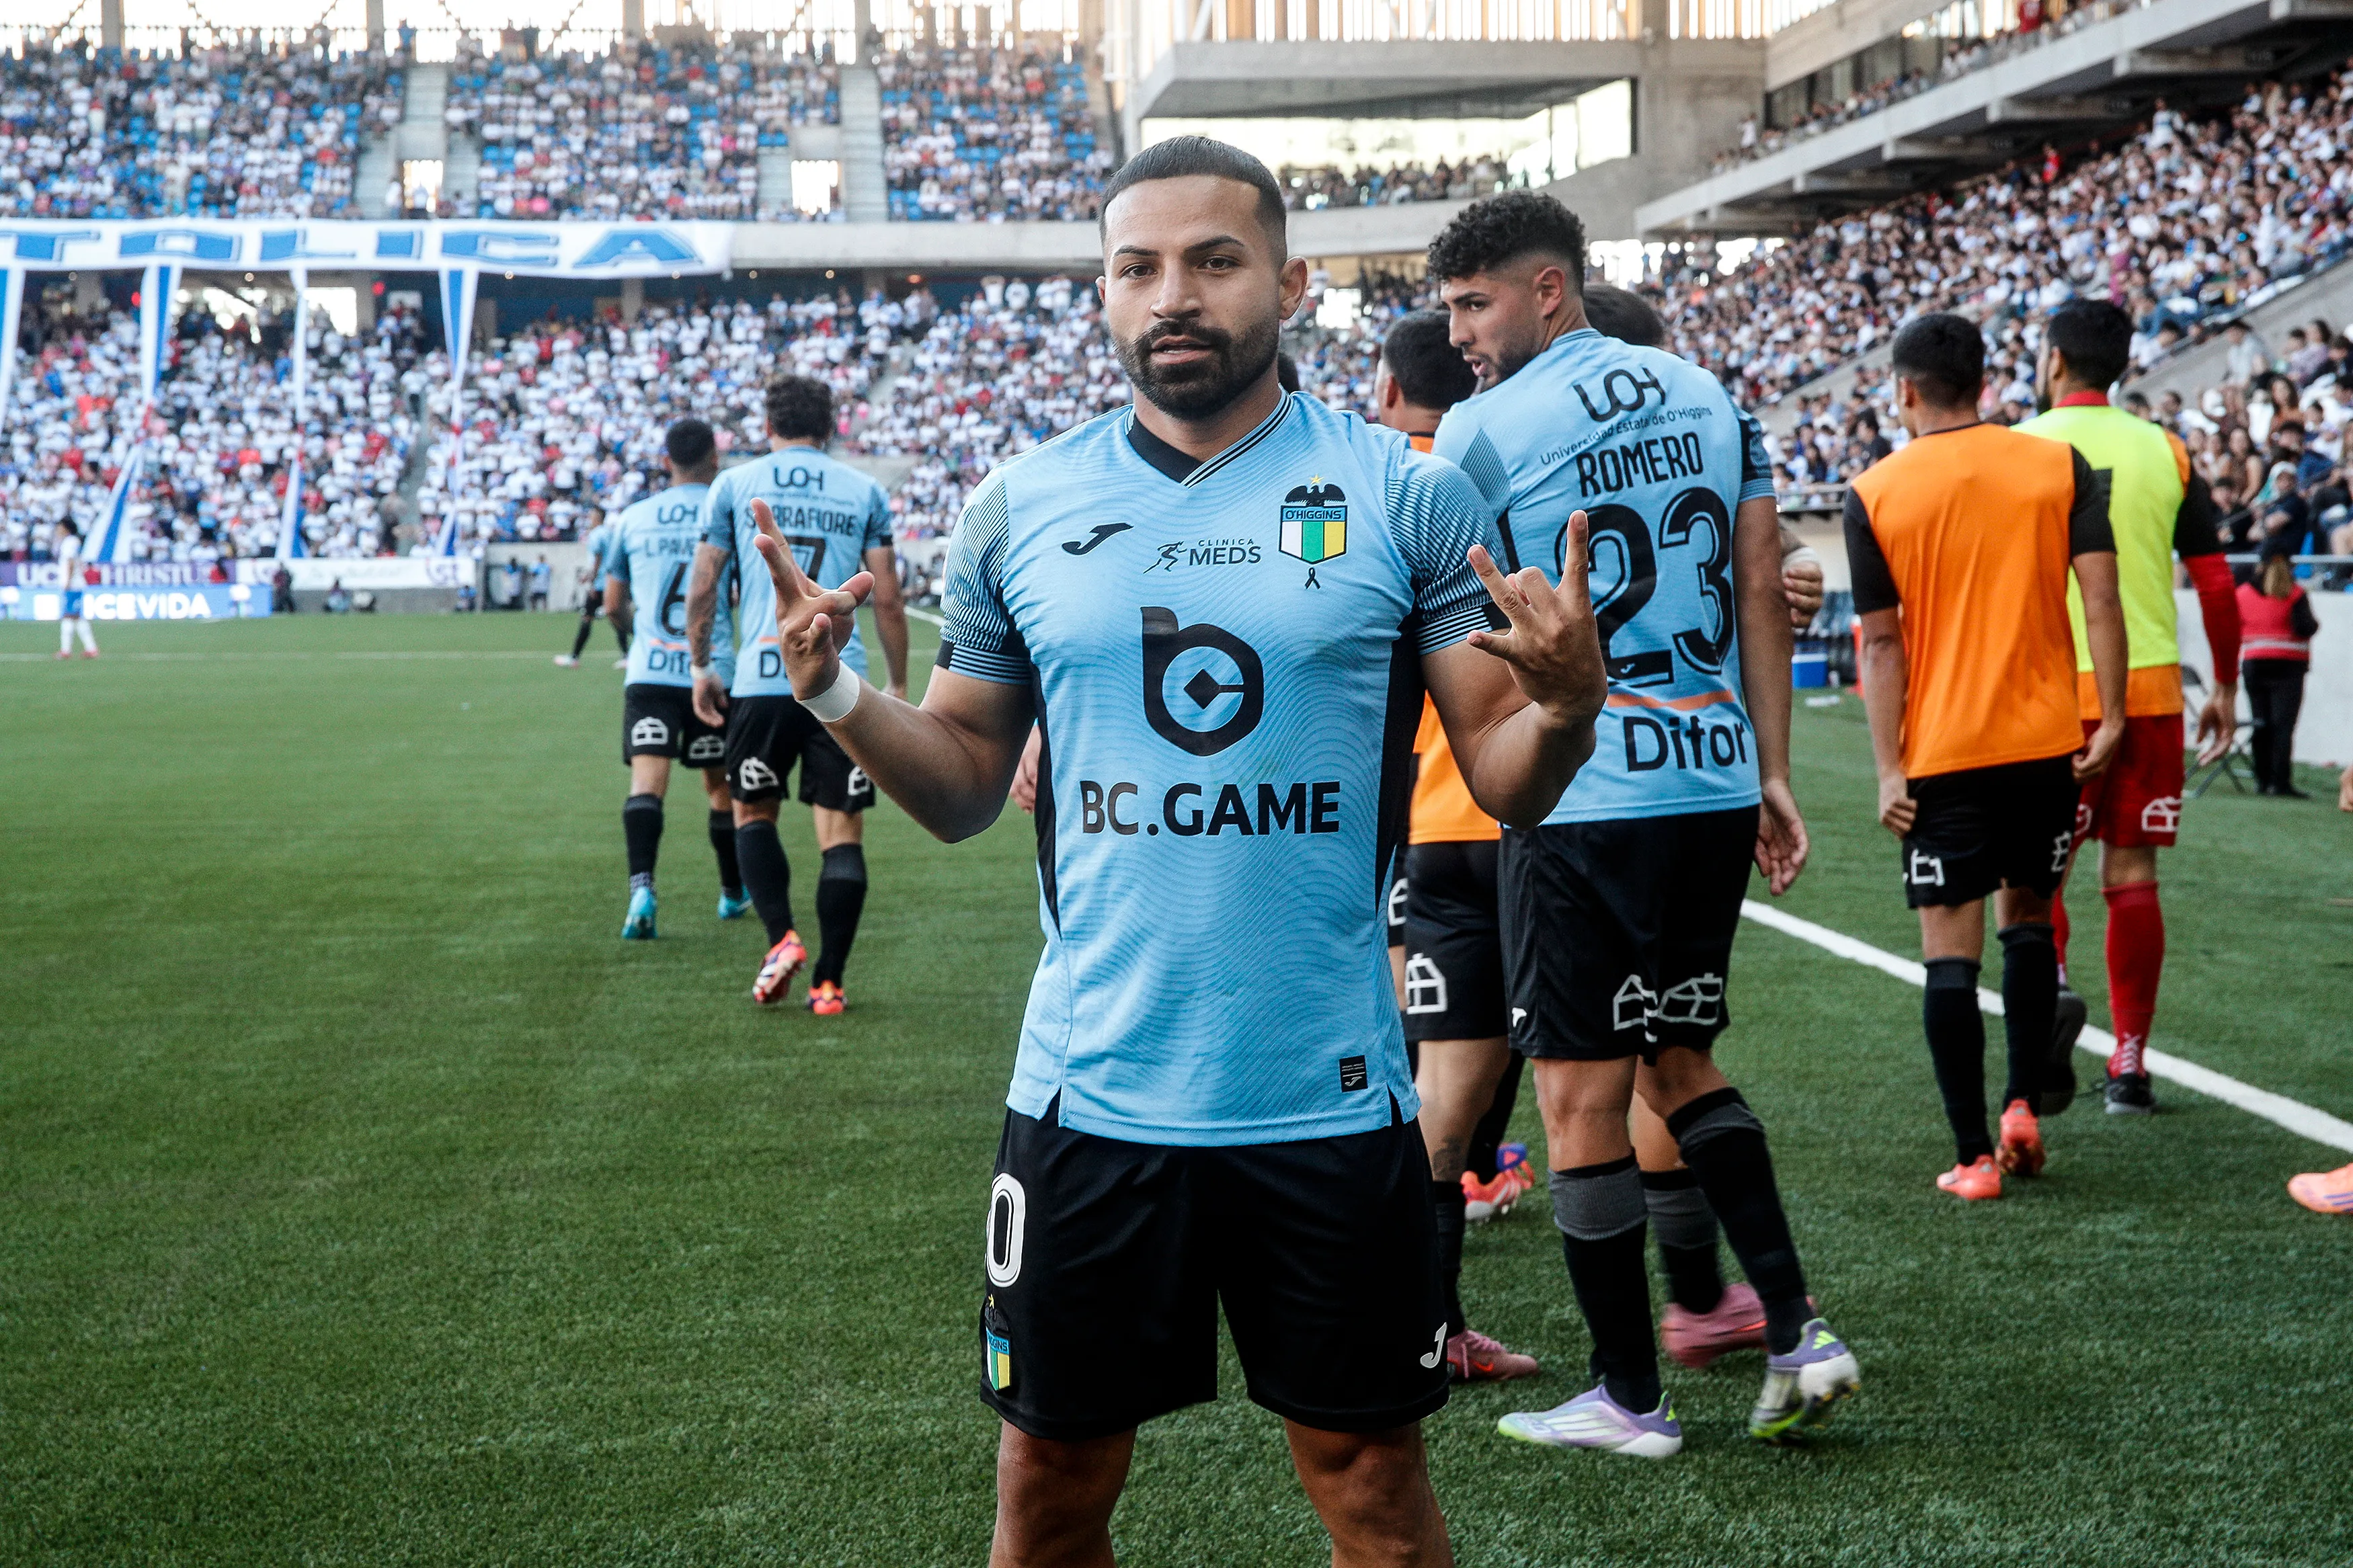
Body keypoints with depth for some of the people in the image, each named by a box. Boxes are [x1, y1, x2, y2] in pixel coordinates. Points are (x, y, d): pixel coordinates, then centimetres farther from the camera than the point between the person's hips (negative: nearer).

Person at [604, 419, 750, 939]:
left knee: (646, 782, -10)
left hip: (648, 671, 0)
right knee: (722, 786, 15)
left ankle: (641, 887, -31)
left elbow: (612, 607, 16)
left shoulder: (632, 518, 9)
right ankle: (734, 893, 32)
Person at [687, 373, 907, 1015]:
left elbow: (702, 587, 6)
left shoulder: (733, 485, 8)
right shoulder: (865, 492, 10)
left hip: (762, 679, 0)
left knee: (752, 813, 17)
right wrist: (899, 685, 15)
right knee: (842, 833, 3)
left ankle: (782, 938, -1)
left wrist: (701, 664, 18)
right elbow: (887, 601, 7)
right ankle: (829, 982, 0)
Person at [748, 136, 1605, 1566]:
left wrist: (1567, 707, -23)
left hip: (1330, 1095, -2)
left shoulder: (1405, 497, -3)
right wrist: (839, 699, -8)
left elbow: (1505, 783, -1)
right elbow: (966, 786, 10)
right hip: (1091, 1088, 2)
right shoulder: (1021, 509, 3)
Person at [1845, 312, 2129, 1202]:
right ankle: (2022, 1106, 10)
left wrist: (1888, 769, -3)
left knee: (1950, 954, 2)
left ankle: (1975, 1157, 0)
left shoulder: (1874, 494, -3)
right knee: (2028, 920, 20)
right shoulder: (2059, 466, 0)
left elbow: (1881, 642, -4)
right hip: (2045, 738, 2)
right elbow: (2100, 599, -6)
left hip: (1940, 753, -2)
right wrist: (2110, 719, -2)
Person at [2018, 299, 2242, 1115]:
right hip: (2152, 687, 3)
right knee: (2131, 875, 8)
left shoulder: (2019, 448, -3)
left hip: (2057, 689, -3)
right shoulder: (2166, 451, 6)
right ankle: (2129, 1065, 10)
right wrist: (2225, 688, 16)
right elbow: (2216, 582, 6)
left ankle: (2051, 987, -22)